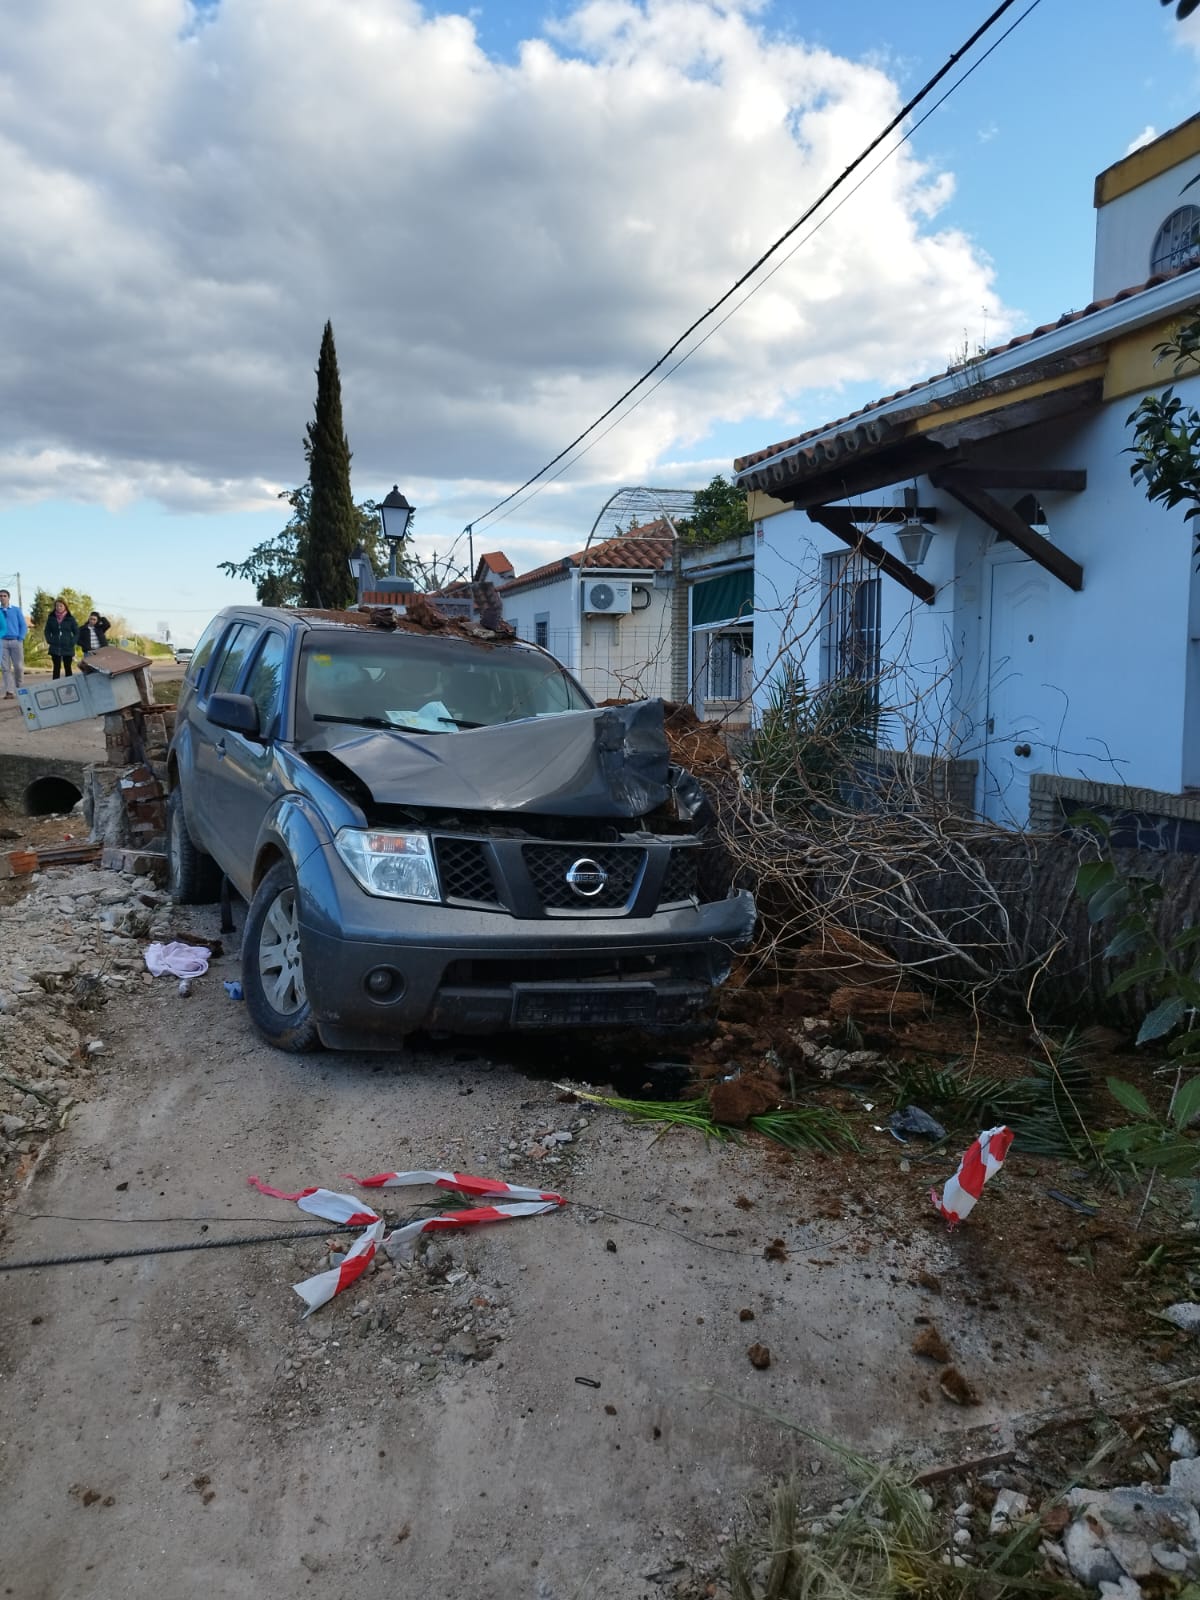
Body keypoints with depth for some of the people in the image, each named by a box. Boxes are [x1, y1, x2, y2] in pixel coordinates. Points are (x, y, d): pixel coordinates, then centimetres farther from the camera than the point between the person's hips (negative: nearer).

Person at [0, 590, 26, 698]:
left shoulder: (16, 610, 10)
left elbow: (24, 625, 7)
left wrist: (20, 639, -5)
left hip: (16, 641, -1)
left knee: (19, 667, -5)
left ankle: (19, 689, 13)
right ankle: (10, 691, -6)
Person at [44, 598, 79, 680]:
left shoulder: (70, 619, 1)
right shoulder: (51, 618, 5)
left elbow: (76, 632, 4)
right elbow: (47, 631, 12)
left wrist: (72, 643, -7)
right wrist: (49, 641, -2)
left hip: (68, 648, -1)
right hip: (55, 648, 1)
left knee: (67, 668, 5)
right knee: (56, 668, 2)